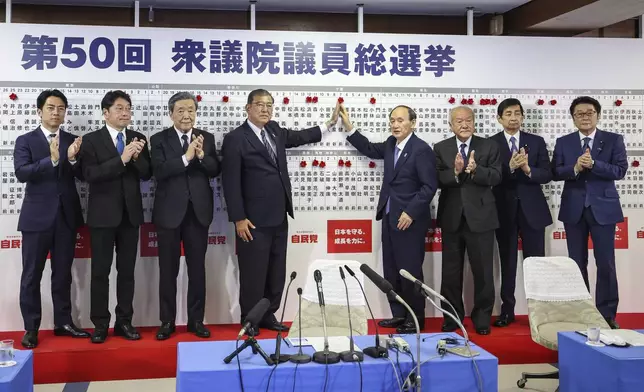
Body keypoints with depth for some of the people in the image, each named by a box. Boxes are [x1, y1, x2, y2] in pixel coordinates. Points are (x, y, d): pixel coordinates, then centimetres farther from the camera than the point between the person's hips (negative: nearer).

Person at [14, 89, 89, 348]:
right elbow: (21, 173, -15)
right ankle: (31, 328, 10)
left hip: (67, 215, 3)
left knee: (63, 273, 10)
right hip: (37, 216, -3)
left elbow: (83, 176, 0)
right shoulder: (25, 141, 0)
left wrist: (72, 158, -19)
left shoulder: (72, 141, 8)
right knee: (31, 275, 2)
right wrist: (52, 160, -28)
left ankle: (63, 322, 20)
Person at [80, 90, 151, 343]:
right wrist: (121, 159, -25)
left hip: (130, 213, 3)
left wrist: (137, 156, -18)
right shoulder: (91, 140, -4)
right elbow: (90, 175, -17)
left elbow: (146, 174, 2)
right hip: (103, 214, -3)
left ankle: (124, 321, 17)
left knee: (127, 270, 8)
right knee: (100, 271, 2)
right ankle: (100, 324, 11)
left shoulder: (138, 138, 7)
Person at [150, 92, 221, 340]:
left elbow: (215, 171, -2)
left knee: (197, 268, 8)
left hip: (198, 212, 2)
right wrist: (186, 157, -23)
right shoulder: (159, 139, -1)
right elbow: (159, 171, -15)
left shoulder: (206, 138, 7)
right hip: (169, 212, -2)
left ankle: (196, 320, 18)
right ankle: (167, 321, 16)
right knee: (168, 270, 6)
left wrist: (201, 155, -19)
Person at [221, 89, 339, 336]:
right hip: (254, 220, -7)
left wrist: (330, 123, 27)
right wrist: (239, 218, -16)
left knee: (277, 272, 13)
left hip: (279, 217, 7)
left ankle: (269, 315, 26)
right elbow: (231, 182, -12)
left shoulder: (275, 131, 11)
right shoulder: (235, 139, -10)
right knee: (253, 273, 2)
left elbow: (299, 137, 31)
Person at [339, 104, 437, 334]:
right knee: (391, 271, 13)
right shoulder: (391, 144, 8)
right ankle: (399, 314, 25)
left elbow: (429, 186, -17)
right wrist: (348, 127, 16)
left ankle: (415, 319, 12)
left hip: (410, 220, -8)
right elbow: (370, 149, 25)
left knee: (410, 271, 0)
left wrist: (410, 213, -21)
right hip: (389, 218, 8)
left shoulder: (421, 149, -15)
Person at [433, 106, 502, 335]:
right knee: (451, 271, 9)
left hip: (480, 217, -1)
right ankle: (452, 316, 21)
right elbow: (436, 179, -6)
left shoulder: (489, 146, 2)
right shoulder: (440, 148, 5)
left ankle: (482, 317, 17)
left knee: (483, 271, 5)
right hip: (451, 218, 1)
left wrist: (475, 170, -25)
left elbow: (496, 177, -9)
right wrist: (455, 171, -23)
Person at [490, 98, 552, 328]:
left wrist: (528, 169, -19)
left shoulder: (537, 142, 5)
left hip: (532, 209, 1)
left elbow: (547, 175, -1)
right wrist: (510, 167, -23)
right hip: (504, 210, -1)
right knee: (507, 263, 7)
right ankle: (507, 310, 14)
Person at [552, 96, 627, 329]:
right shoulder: (563, 142, 6)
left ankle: (607, 314, 9)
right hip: (574, 209, 2)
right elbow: (555, 173, -1)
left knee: (606, 264, 0)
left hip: (603, 208, -2)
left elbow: (620, 170, -9)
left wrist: (593, 164, -21)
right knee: (577, 264, 8)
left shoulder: (614, 140, 2)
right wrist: (575, 167, -18)